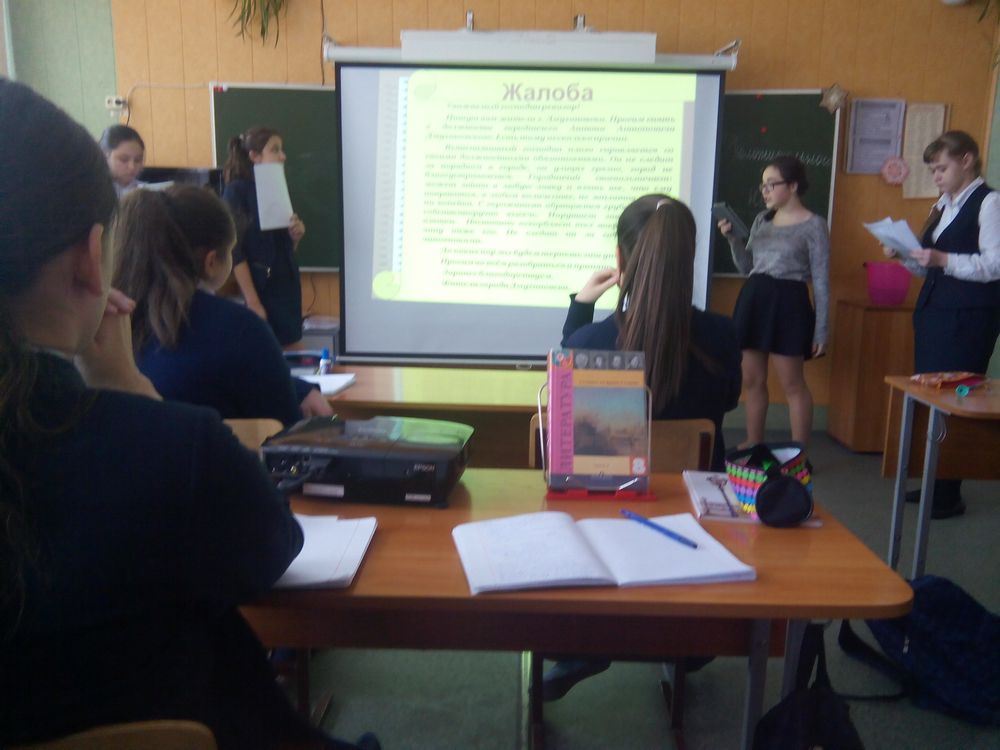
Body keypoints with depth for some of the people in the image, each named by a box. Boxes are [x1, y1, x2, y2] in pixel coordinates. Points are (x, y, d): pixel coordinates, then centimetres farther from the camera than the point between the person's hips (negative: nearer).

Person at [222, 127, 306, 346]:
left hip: (288, 286, 7)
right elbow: (235, 251, -14)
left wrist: (295, 235, -3)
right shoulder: (237, 190, -8)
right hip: (261, 289, -7)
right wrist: (252, 302, -19)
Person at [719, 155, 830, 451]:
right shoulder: (761, 220, 12)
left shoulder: (813, 225, -4)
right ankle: (753, 446, 23)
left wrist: (821, 330, -9)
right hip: (753, 299, 6)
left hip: (787, 304, -6)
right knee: (751, 380, 10)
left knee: (792, 383, -1)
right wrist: (732, 238, -1)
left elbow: (821, 282, -5)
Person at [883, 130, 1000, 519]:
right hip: (933, 310, 8)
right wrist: (904, 254, 2)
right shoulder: (944, 204, 17)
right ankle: (931, 482, 19)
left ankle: (949, 495, 3)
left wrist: (942, 259, -25)